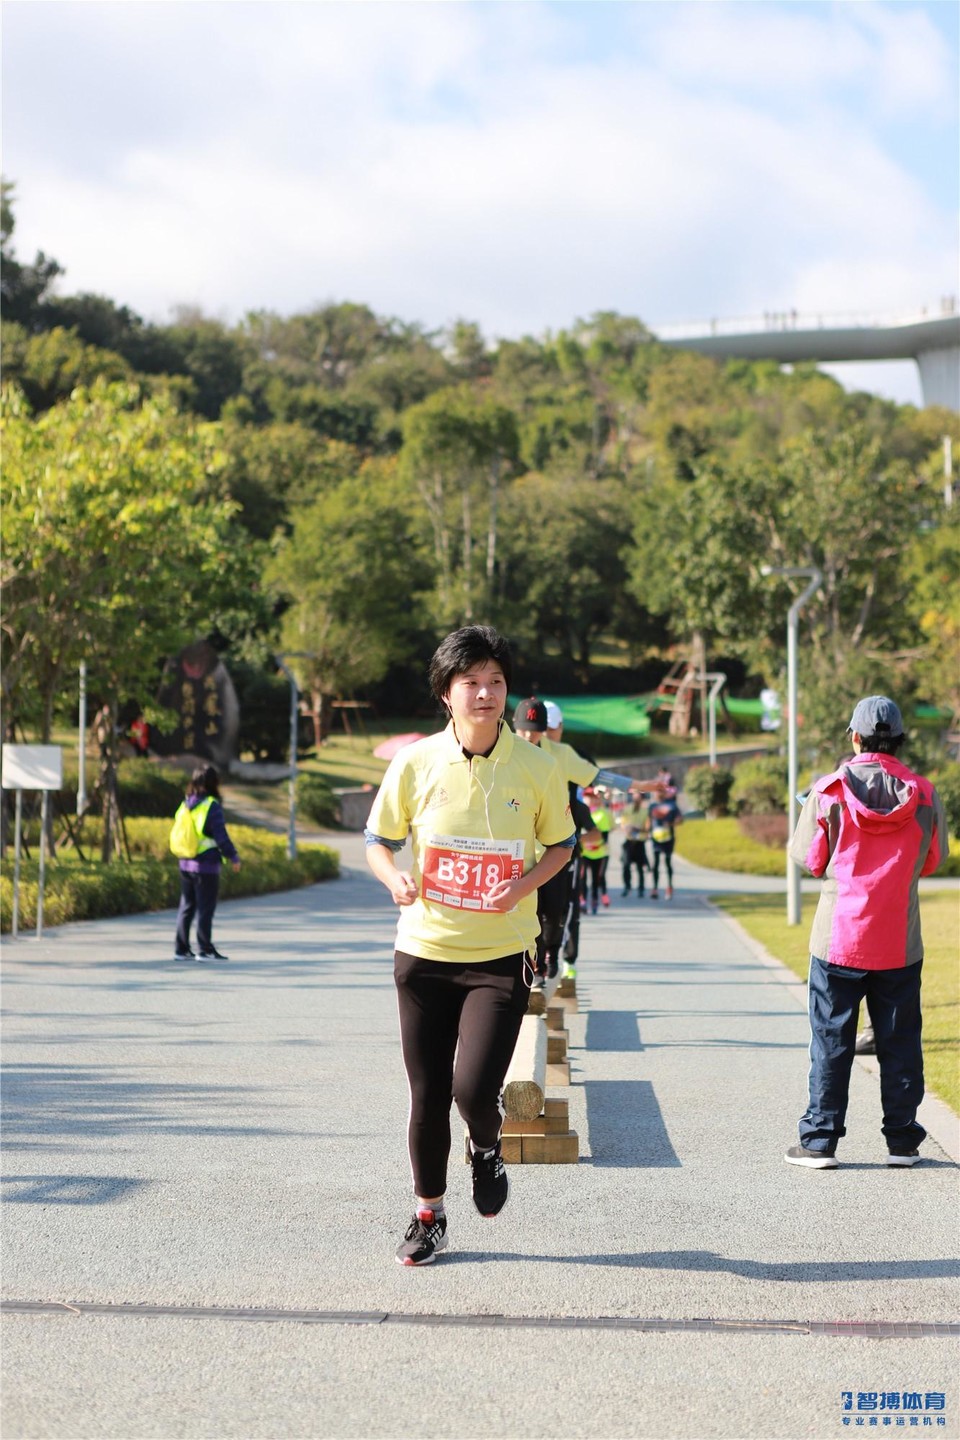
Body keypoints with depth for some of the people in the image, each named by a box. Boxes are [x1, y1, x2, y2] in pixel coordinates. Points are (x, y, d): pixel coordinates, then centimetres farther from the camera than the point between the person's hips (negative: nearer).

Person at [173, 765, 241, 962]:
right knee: (205, 909, 1)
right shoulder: (212, 806, -14)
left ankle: (181, 949, 14)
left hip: (186, 864, 7)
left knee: (186, 907, 12)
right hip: (206, 866, -7)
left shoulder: (186, 804, 7)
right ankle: (205, 950, 4)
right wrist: (234, 857, -5)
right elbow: (221, 836, -15)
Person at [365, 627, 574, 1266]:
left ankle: (488, 1151, 23)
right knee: (427, 1094, 8)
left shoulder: (537, 768, -6)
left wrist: (524, 885, -12)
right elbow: (379, 841, 6)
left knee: (474, 1088, -14)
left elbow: (561, 844, 8)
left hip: (502, 955, -1)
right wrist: (396, 878, -16)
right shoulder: (415, 763, -5)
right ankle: (429, 1217, 29)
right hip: (425, 950, 2)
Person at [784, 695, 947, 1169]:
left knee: (831, 1040, 6)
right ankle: (902, 1139, 14)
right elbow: (932, 861, 9)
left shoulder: (829, 792, -9)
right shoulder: (924, 796, -3)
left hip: (838, 938, -1)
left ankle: (819, 1140, 7)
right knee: (899, 1041, 10)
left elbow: (808, 858, 0)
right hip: (900, 943, 1)